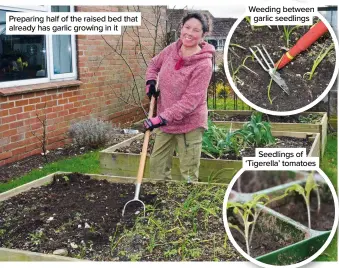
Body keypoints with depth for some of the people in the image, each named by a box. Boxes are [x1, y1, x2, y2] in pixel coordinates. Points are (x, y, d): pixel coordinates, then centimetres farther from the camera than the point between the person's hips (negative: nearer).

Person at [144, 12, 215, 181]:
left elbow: (190, 100, -26)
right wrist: (150, 82, 0)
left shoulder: (203, 64, -22)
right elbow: (154, 64, 20)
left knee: (188, 173, 3)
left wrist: (162, 118, -30)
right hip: (165, 122, 7)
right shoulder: (171, 50, -2)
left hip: (190, 124, -7)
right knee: (157, 164, 17)